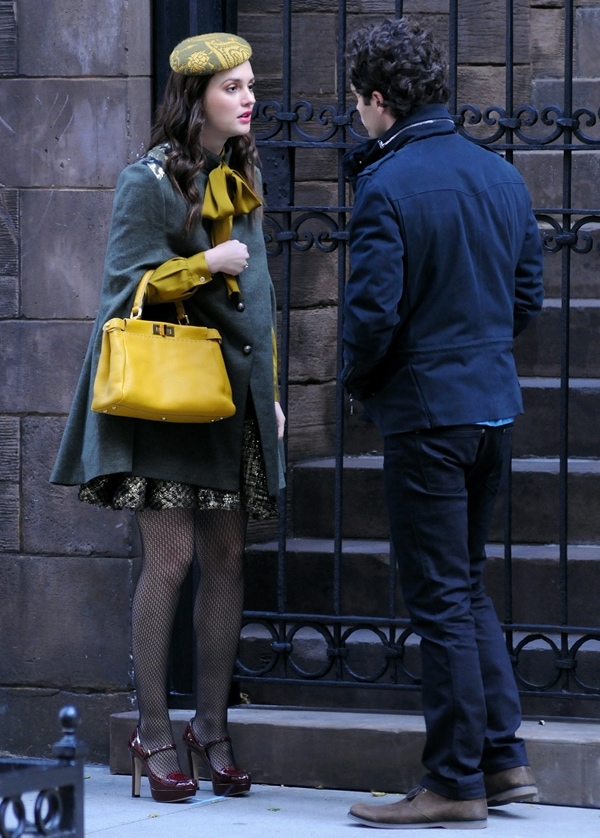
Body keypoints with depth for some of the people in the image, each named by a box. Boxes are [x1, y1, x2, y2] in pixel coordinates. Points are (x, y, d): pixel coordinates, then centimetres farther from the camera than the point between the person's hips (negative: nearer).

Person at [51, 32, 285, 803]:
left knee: (226, 561, 5)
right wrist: (207, 263, -17)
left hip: (232, 393, 7)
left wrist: (268, 389, 18)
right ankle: (153, 733, 1)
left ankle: (211, 728, 14)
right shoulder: (150, 180, -8)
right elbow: (129, 284, -9)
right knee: (170, 558, -8)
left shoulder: (241, 178, 14)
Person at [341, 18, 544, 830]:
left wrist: (359, 382, 0)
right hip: (496, 403, 7)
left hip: (425, 410, -7)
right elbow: (527, 296, 12)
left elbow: (374, 312, -19)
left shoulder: (386, 188, -15)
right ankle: (504, 756, 18)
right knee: (467, 585, 19)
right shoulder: (502, 175, 8)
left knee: (440, 596, -1)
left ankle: (457, 782, 4)